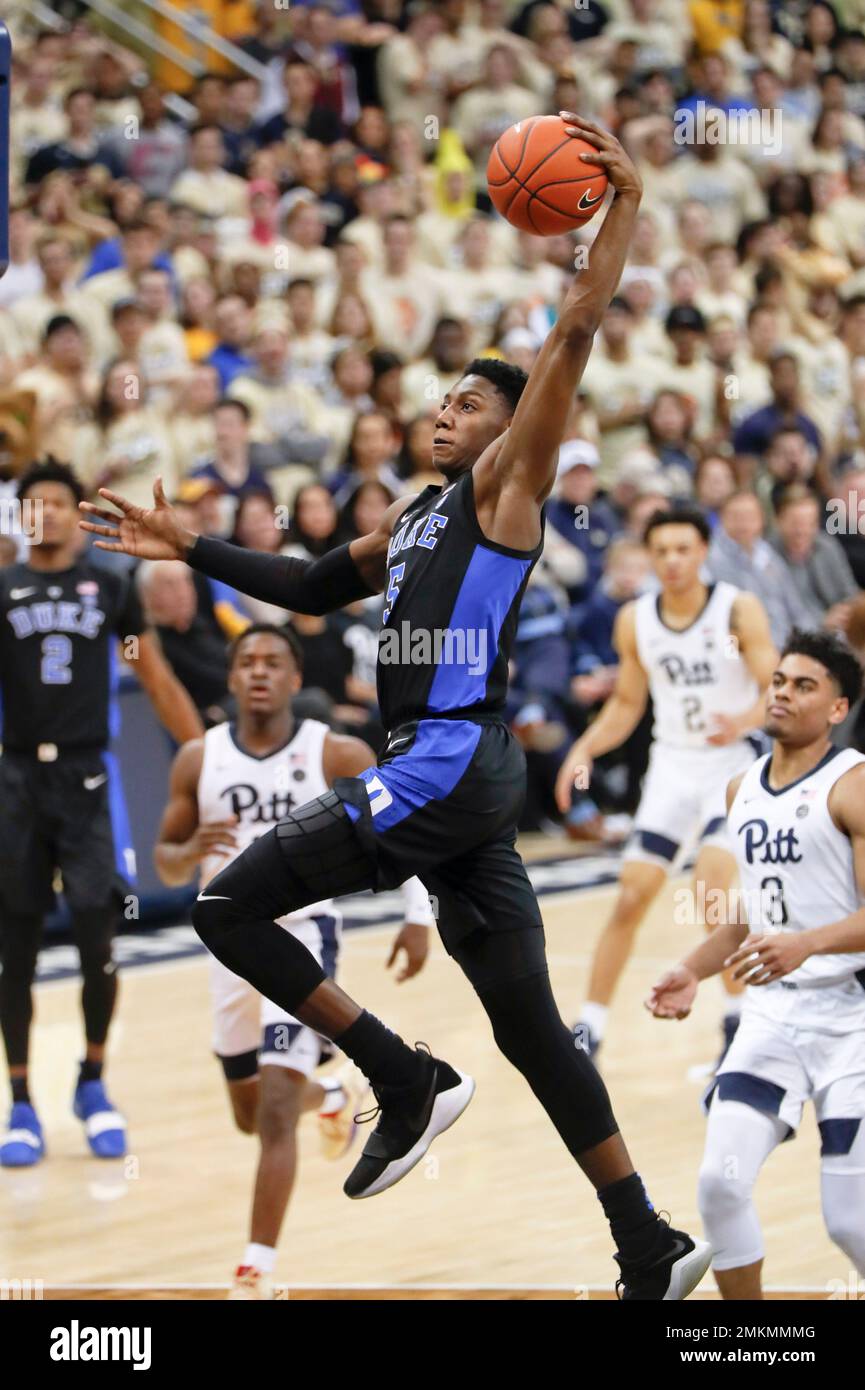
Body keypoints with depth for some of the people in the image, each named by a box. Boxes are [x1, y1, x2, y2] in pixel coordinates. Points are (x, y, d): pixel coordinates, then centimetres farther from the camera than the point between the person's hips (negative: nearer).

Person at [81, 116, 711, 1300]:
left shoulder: (506, 487, 0)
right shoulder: (414, 521, 24)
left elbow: (573, 340, -10)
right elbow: (310, 587, 33)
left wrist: (623, 210, -15)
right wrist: (188, 549, 29)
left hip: (454, 761, -9)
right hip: (446, 774, 9)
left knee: (231, 904, -8)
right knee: (529, 1024, 7)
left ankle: (406, 1080, -6)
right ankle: (653, 1251, 8)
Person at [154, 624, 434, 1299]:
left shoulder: (337, 756, -10)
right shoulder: (199, 759, -3)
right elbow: (167, 863, 3)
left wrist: (419, 916, -8)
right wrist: (193, 852, -20)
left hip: (303, 934, -4)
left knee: (275, 1111, -18)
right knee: (250, 1113, 19)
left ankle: (258, 1270, -14)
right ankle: (337, 1093, 53)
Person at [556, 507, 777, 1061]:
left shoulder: (740, 610, -13)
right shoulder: (635, 620, 0)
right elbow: (627, 704, 11)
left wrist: (743, 721, -38)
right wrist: (585, 749, -5)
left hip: (734, 762, -4)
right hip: (673, 765, 4)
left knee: (714, 887, -22)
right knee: (632, 896, 1)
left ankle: (741, 1021, -6)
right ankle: (590, 1026, 12)